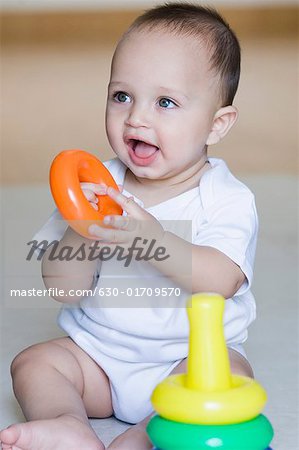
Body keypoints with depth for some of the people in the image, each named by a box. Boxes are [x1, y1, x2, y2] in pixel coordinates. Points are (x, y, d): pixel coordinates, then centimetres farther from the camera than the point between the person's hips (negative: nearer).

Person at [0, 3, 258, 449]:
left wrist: (152, 238, -40)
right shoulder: (99, 187, -2)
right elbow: (64, 289, -7)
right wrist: (81, 234, -28)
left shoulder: (224, 198, -10)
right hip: (97, 352, 4)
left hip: (190, 354, -3)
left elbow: (222, 282, -26)